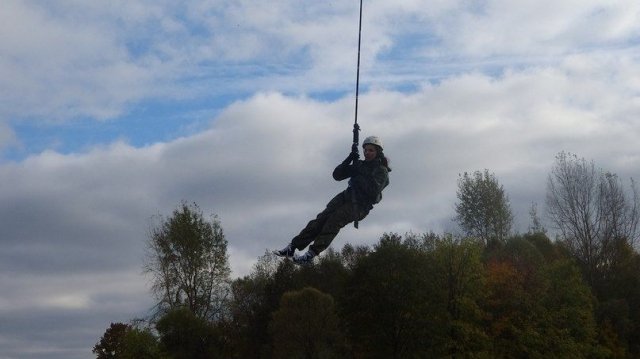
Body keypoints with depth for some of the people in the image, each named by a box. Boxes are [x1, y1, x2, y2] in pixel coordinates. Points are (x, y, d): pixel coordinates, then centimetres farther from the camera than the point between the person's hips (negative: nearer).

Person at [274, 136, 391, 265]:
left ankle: (310, 255, -33)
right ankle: (292, 247, -16)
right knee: (321, 219, -13)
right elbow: (337, 175, 10)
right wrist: (349, 159, -3)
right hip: (346, 196, 6)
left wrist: (359, 175, -18)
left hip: (360, 206, -6)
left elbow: (374, 190, -20)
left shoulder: (381, 171, -2)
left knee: (333, 221, -27)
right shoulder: (360, 165, 18)